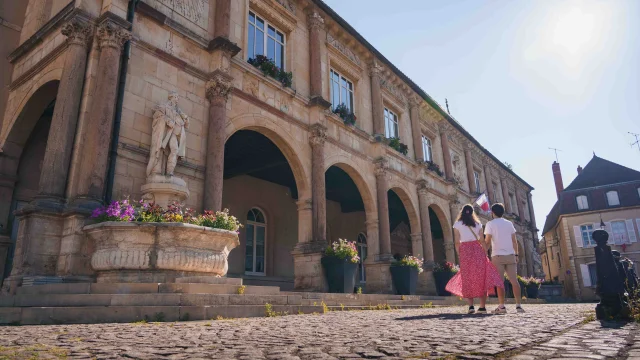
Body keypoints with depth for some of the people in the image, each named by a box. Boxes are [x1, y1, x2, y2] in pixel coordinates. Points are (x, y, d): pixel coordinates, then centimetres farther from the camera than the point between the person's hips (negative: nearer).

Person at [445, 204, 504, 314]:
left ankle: (471, 305, -5)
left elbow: (457, 242, 1)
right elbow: (482, 241, 6)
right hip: (478, 250, 1)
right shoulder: (478, 224, 12)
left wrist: (460, 255, 8)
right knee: (481, 278, 5)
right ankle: (482, 306, 2)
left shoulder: (457, 224, 7)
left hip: (465, 251, -1)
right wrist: (486, 255, 10)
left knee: (467, 279, 4)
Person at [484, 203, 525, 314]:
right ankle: (518, 305, 0)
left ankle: (502, 306, -7)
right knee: (514, 280, 2)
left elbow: (487, 241, -7)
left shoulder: (490, 224, -1)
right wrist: (516, 254, 14)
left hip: (498, 256, -4)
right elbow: (514, 241, 10)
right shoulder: (509, 223, 13)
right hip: (510, 255, 4)